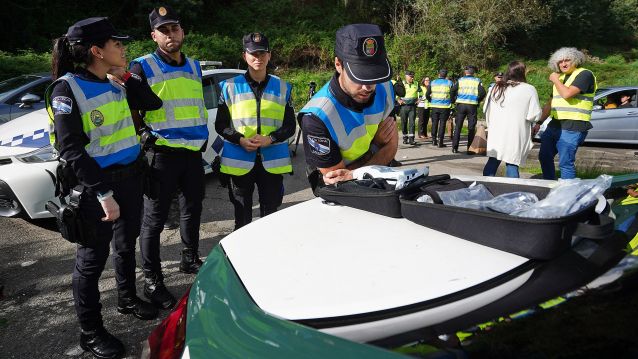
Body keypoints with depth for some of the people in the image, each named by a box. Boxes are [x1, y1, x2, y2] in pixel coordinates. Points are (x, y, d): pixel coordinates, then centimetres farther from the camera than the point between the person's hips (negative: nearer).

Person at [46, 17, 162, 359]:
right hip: (95, 186, -7)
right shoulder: (67, 89, -15)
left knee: (126, 245, 22)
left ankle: (127, 299, 43)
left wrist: (126, 78, -3)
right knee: (92, 257, 5)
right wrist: (103, 193, -25)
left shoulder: (116, 83, 6)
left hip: (130, 177, 7)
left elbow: (153, 104, 11)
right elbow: (71, 151, -20)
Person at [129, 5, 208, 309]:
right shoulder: (143, 67, -7)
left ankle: (190, 260, 37)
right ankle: (152, 281, 12)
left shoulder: (194, 67, 13)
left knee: (192, 209, 18)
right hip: (162, 154, -6)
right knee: (154, 219, 0)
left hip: (194, 152, 6)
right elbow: (132, 111, -6)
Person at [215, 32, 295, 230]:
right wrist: (241, 140, -13)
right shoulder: (230, 87, 4)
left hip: (272, 161, 1)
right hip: (240, 161, 0)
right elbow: (221, 125, 5)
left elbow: (290, 125, 6)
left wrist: (270, 139, -12)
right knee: (242, 218, 9)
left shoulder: (282, 88, 7)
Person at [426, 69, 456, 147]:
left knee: (434, 123, 12)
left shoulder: (432, 83, 5)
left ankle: (434, 140, 16)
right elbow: (453, 95, -3)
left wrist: (431, 100, 21)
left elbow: (427, 95, 5)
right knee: (442, 123, 0)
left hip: (434, 106, 2)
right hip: (445, 106, -2)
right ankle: (440, 141, -3)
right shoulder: (449, 83, 0)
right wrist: (451, 101, 15)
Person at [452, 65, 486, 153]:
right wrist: (478, 101, 7)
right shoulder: (477, 81, 3)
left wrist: (455, 100, 7)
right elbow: (482, 93, -8)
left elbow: (453, 91, -6)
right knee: (471, 128, 5)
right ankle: (470, 148, 5)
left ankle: (455, 147, 4)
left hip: (461, 104, 1)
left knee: (458, 126, 7)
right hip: (472, 106, 0)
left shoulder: (460, 80, 4)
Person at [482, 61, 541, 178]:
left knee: (492, 162, 12)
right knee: (512, 164, 1)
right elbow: (535, 115, -10)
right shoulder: (529, 89, -8)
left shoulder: (496, 88, 5)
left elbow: (485, 109, 11)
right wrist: (522, 115, 10)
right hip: (515, 135, -3)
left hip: (496, 133, 4)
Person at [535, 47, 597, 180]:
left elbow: (567, 94, -22)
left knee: (566, 162, -8)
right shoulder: (560, 77, 19)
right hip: (555, 125, 9)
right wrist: (539, 123, 19)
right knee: (544, 157, 15)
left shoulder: (584, 74, -7)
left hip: (572, 127, -9)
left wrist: (555, 80, -6)